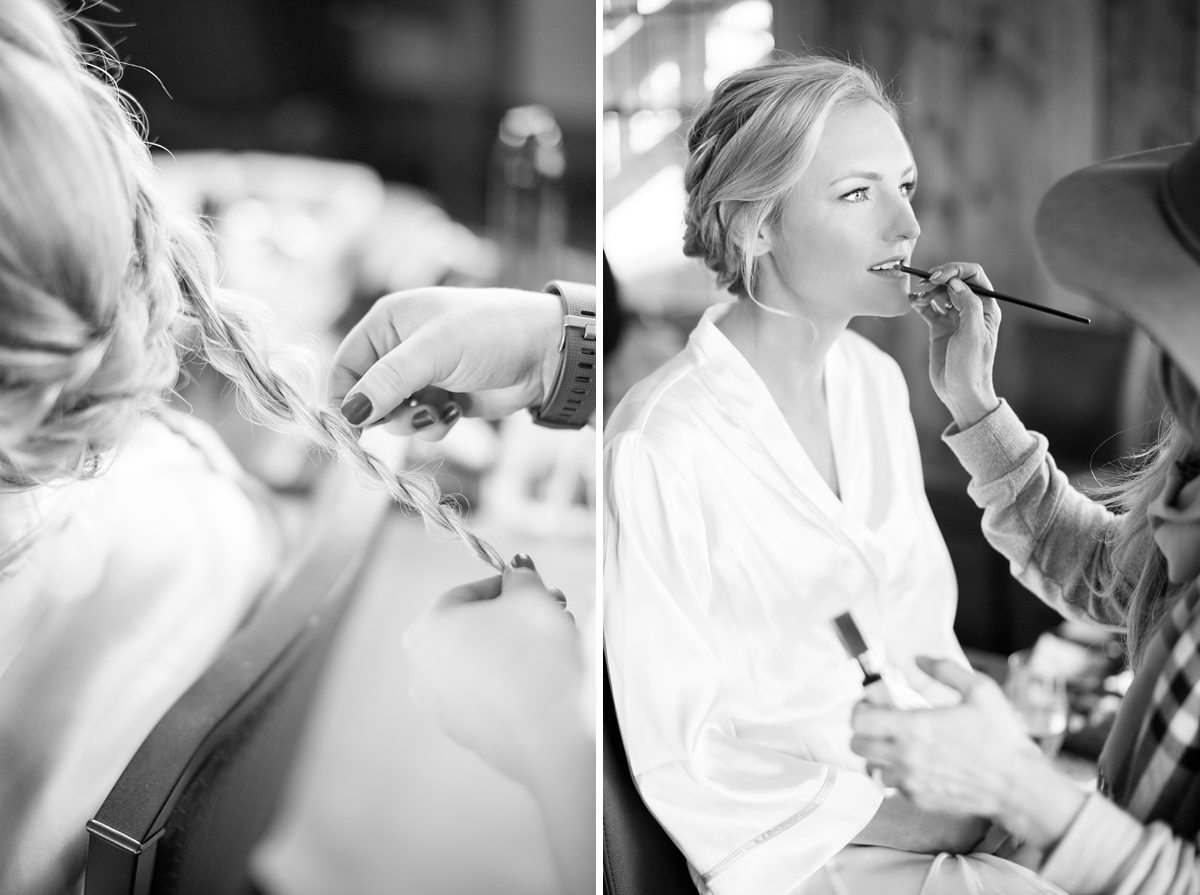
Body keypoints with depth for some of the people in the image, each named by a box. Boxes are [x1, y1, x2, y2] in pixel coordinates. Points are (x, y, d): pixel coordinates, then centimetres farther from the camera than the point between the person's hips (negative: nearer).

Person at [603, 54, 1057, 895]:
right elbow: (681, 761, -15)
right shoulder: (663, 447, -21)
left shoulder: (876, 379, 1)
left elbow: (924, 617, 10)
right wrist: (903, 820, -16)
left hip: (930, 785, 6)